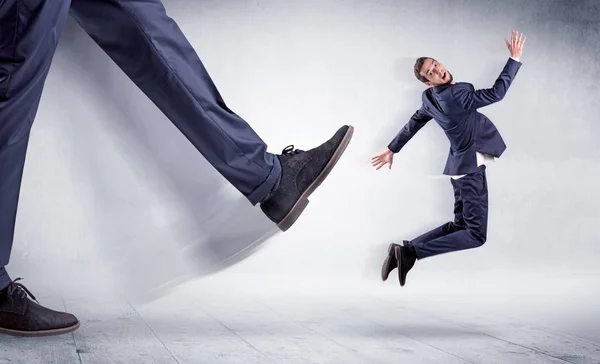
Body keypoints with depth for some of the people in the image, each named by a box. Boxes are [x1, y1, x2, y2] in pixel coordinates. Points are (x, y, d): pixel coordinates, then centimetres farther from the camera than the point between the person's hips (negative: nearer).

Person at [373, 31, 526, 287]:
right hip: (471, 166, -9)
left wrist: (391, 150, 25)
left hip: (461, 164, 9)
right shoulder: (456, 95, -23)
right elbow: (496, 93, -20)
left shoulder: (430, 99, 3)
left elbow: (413, 124, 14)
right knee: (476, 234, -7)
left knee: (460, 224, 15)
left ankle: (406, 248, 4)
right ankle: (412, 252, -15)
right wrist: (515, 58, -13)